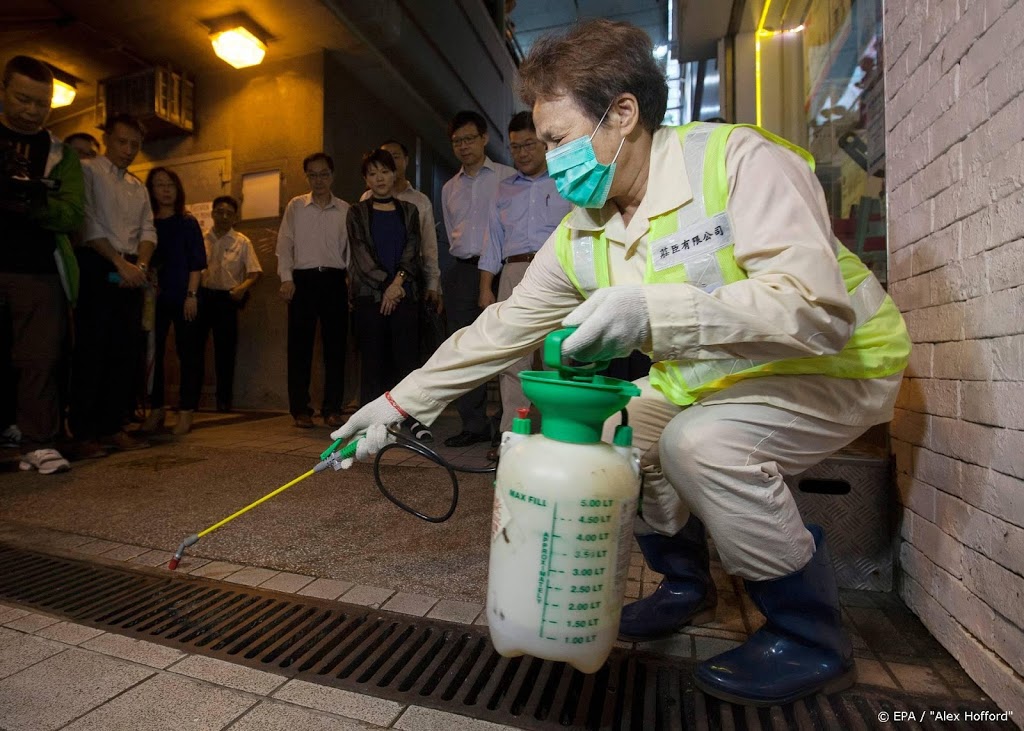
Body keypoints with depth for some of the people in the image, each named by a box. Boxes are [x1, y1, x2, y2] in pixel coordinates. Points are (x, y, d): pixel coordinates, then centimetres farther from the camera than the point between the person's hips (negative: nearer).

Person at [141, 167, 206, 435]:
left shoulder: (188, 222, 6)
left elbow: (197, 262, -1)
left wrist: (191, 295, -10)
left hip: (183, 296, -3)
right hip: (154, 297, 3)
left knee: (187, 353, -2)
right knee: (153, 353, 3)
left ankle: (186, 412, 3)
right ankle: (156, 410, 13)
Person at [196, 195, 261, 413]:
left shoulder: (242, 242, 4)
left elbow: (254, 272, -1)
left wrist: (243, 287, -19)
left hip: (226, 299, -2)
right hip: (201, 296, 2)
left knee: (225, 350, 3)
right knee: (194, 346, 4)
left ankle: (224, 399, 14)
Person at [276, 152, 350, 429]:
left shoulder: (345, 210, 10)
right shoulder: (295, 206, 10)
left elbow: (351, 247, 9)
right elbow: (285, 244, 6)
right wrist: (286, 278, -5)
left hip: (335, 280, 1)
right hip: (303, 279, 0)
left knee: (335, 345, 1)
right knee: (300, 345, 0)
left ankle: (332, 408, 10)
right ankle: (300, 409, 8)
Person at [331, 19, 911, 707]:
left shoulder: (740, 160, -23)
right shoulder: (581, 236, -4)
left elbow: (818, 311, -33)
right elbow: (502, 328, -4)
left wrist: (654, 310, -45)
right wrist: (400, 403, -5)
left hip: (835, 364, -6)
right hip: (708, 380, 6)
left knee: (701, 444, -30)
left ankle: (811, 639, -3)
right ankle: (686, 584, 19)